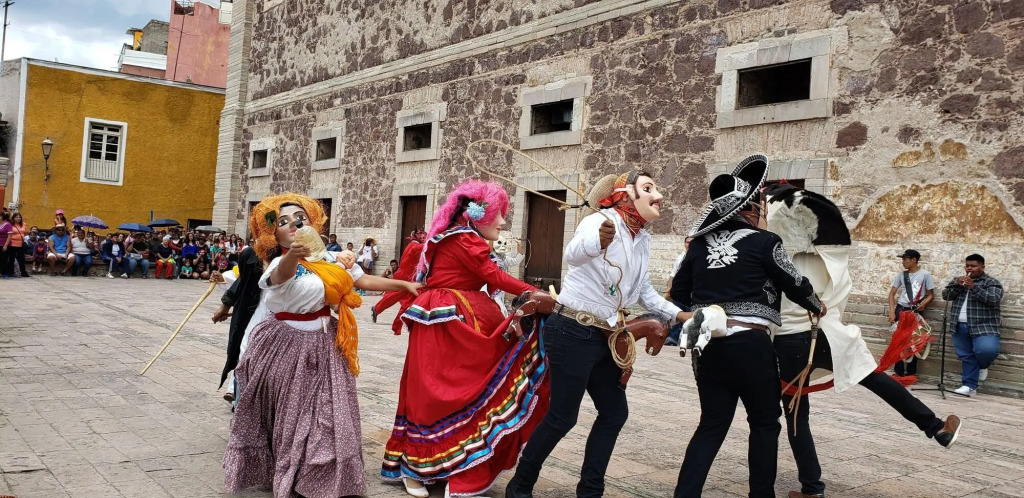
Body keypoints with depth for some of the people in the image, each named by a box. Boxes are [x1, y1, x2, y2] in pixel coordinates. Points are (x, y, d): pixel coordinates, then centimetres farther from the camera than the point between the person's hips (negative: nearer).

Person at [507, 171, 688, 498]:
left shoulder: (643, 240, 10)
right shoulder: (600, 221, -17)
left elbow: (644, 291, 24)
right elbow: (573, 254, -40)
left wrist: (678, 315, 15)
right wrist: (598, 241, -62)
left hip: (603, 338, 9)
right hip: (573, 333, -9)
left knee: (615, 413, 11)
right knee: (562, 417, -3)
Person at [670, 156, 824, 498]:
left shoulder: (700, 243, 8)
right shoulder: (764, 242, -6)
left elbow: (678, 293, 13)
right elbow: (795, 285, 4)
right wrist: (817, 307, 23)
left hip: (708, 343, 5)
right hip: (749, 343, -5)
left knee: (711, 425, 12)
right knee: (765, 423, 14)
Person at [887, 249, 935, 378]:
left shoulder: (925, 274, -2)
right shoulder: (901, 274, 6)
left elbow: (931, 295, 2)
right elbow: (892, 293, 7)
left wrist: (923, 303, -20)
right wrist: (892, 312, -4)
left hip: (916, 311, -2)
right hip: (901, 309, 2)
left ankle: (911, 372, 13)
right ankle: (899, 371, 7)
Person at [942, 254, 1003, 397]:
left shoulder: (992, 282, 1)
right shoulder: (958, 280, 15)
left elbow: (993, 299, -16)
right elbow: (945, 295, 5)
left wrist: (973, 287, -23)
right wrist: (957, 285, -11)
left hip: (983, 326, -4)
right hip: (960, 326, 4)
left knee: (987, 349, -24)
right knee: (966, 356, 5)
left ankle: (982, 365, 8)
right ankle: (969, 385, 12)